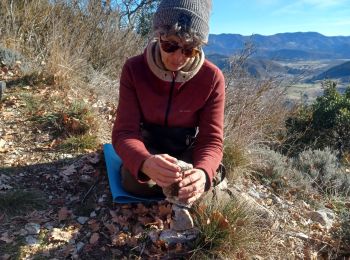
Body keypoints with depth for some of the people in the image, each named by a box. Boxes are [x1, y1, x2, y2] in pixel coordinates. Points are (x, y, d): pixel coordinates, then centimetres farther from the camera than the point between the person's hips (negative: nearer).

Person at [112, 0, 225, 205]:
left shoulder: (212, 78, -23)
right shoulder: (134, 69, -23)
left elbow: (211, 139, -23)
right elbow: (125, 131, -28)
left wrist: (203, 172, -48)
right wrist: (145, 162, -52)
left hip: (187, 145, 1)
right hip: (147, 141, 0)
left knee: (207, 178, -25)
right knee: (136, 183, -27)